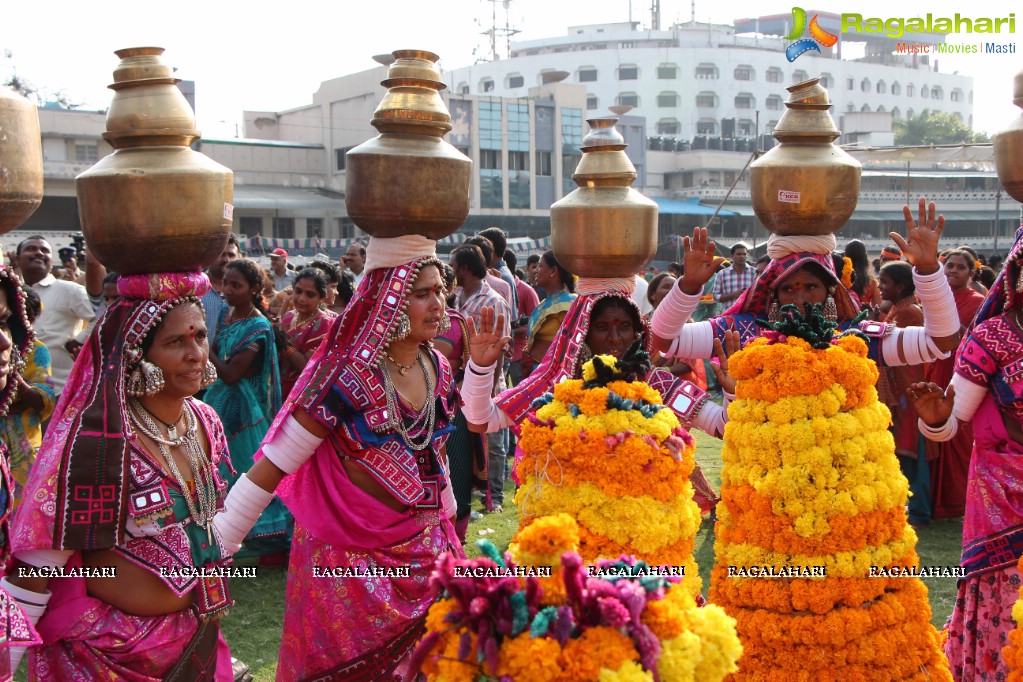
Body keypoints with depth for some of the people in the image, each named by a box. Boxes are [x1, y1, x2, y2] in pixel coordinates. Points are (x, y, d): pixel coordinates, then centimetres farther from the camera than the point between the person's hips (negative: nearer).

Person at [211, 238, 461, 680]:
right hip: (350, 557, -6)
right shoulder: (345, 378, -21)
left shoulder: (438, 369, 0)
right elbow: (269, 469, -21)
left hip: (426, 551, 6)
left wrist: (446, 516, 23)